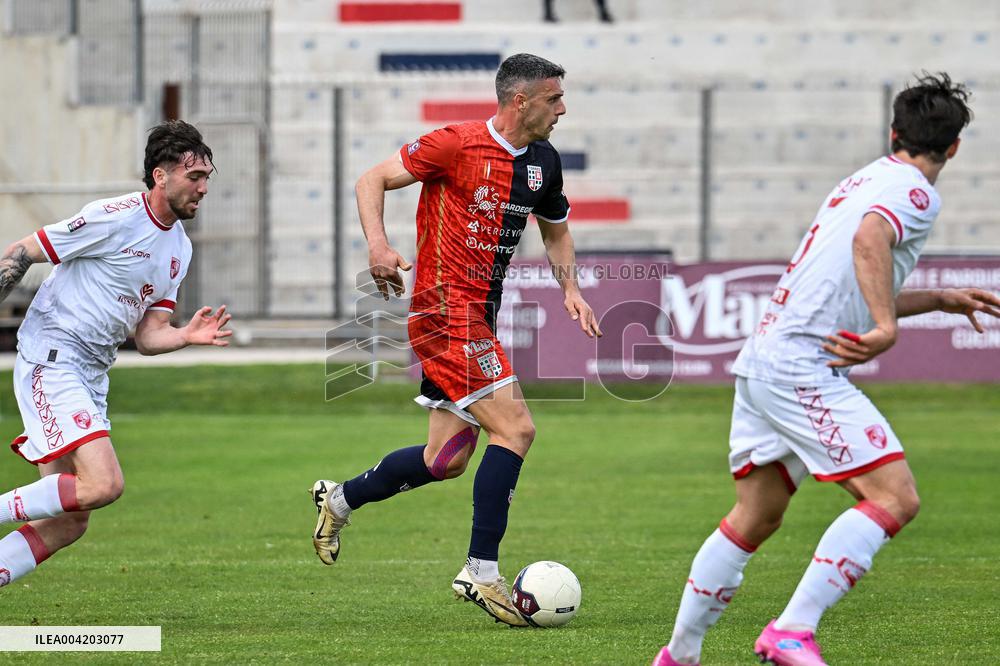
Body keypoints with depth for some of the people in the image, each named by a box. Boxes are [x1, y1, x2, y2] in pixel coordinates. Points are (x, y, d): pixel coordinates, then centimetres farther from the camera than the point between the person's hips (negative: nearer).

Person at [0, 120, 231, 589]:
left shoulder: (179, 249, 12)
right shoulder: (114, 218, -14)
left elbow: (146, 337, 11)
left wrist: (188, 336, -9)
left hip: (91, 377, 9)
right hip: (50, 361, -9)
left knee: (70, 523, 4)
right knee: (104, 484, -24)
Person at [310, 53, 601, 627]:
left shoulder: (543, 163, 10)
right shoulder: (457, 145, -13)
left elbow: (556, 230, 27)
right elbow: (373, 181, -6)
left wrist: (571, 289, 10)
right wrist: (379, 245, -22)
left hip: (480, 316, 8)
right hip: (445, 308, -8)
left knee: (448, 460, 11)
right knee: (516, 428, -16)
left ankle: (340, 500, 31)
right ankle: (482, 572, -11)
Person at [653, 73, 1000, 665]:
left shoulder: (868, 179, 23)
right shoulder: (917, 193, -5)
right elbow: (870, 239, -27)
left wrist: (941, 300, 35)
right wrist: (887, 329, -29)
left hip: (763, 361, 10)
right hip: (803, 368, -10)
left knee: (755, 518, 19)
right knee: (896, 498, -13)